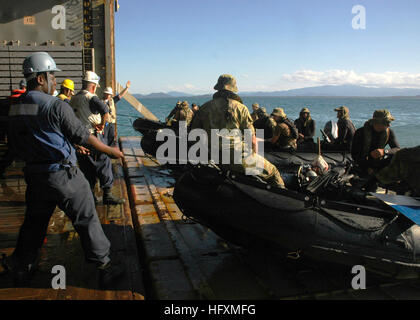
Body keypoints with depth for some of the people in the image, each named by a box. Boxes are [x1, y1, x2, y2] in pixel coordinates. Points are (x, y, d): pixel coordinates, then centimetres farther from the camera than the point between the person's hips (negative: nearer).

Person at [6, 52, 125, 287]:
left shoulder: (15, 111, 4)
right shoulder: (57, 106, -16)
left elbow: (16, 146, 12)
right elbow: (83, 136, -11)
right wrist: (110, 150, 2)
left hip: (35, 177, 6)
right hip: (64, 176, -6)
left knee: (34, 224, 21)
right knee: (87, 220, 5)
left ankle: (22, 270, 34)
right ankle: (104, 267, 14)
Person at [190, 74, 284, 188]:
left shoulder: (204, 107, 7)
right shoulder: (240, 108, -3)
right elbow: (252, 139, -5)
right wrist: (254, 155, 12)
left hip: (212, 158, 5)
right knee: (273, 171, 12)